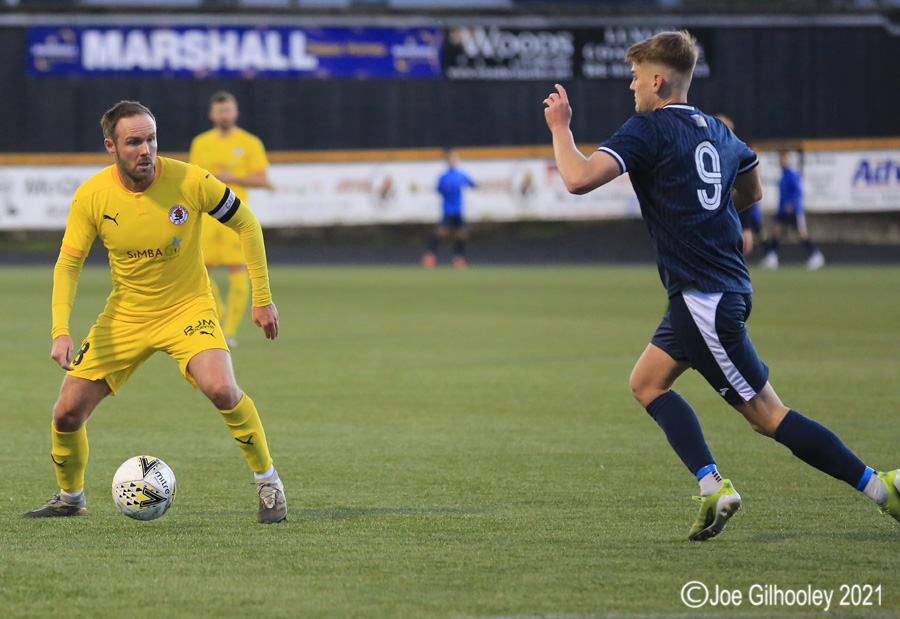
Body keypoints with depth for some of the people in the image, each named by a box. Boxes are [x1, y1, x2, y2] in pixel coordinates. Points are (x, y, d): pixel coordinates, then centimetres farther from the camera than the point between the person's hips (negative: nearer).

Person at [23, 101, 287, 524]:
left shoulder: (188, 181, -18)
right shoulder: (91, 196, -13)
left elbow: (244, 223, -4)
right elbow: (68, 264, -6)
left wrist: (262, 297, -4)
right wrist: (60, 330, -20)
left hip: (187, 308, -3)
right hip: (124, 315, 3)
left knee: (221, 389, -29)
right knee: (67, 412, -2)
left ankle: (269, 484, -9)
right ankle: (70, 498, 27)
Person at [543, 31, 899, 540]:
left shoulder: (648, 130, -11)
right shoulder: (716, 130, 14)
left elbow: (579, 179, -20)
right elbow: (751, 193, 30)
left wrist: (560, 127, -5)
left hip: (704, 297, -9)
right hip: (727, 284, 9)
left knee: (766, 413, -5)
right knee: (647, 382, 13)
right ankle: (713, 487, 2)